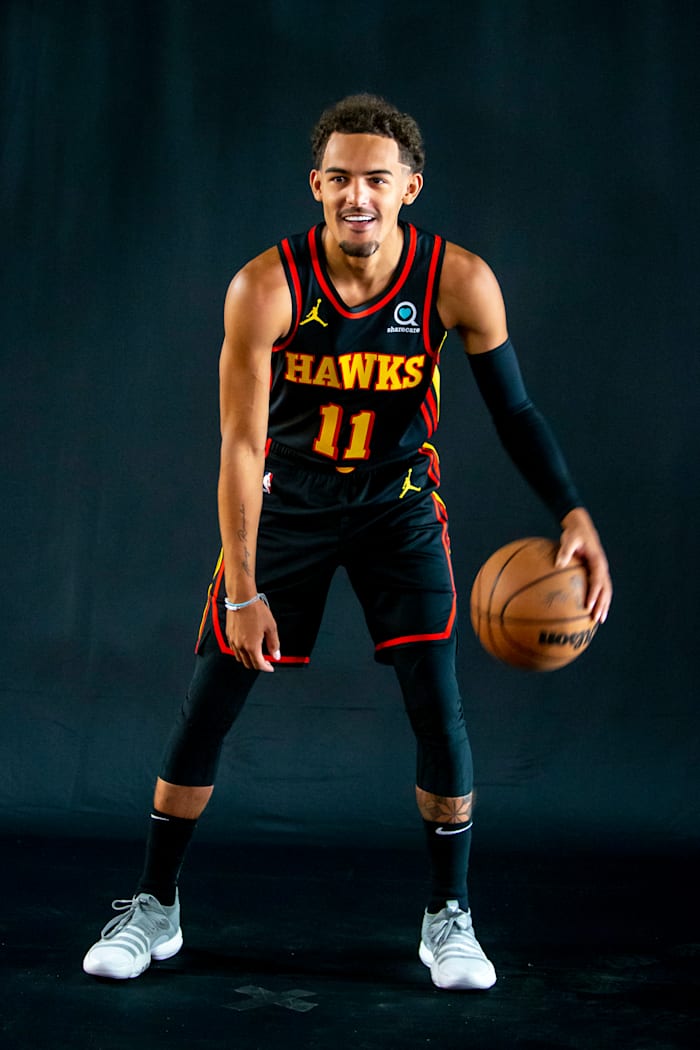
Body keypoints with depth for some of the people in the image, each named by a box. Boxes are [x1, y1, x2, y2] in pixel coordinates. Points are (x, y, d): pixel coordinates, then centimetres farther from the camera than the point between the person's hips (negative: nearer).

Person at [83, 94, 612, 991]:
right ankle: (155, 907, 19)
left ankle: (449, 916, 13)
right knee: (210, 699, 1)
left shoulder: (459, 283, -19)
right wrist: (243, 590, -22)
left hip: (398, 499, 1)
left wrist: (573, 514, -19)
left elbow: (513, 409, -7)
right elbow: (241, 444, -20)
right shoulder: (266, 287, -23)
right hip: (286, 496, 0)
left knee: (437, 704, -8)